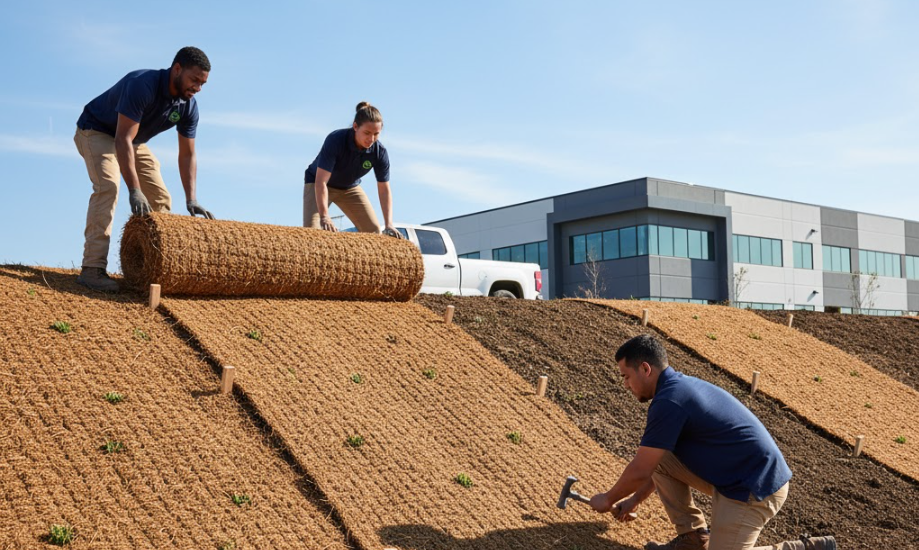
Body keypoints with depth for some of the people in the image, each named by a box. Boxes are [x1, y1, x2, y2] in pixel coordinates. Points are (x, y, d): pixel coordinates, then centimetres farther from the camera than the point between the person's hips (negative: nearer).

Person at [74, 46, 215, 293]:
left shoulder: (188, 106, -13)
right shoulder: (142, 85, -36)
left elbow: (187, 155, -8)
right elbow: (122, 139, -40)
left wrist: (191, 200, -19)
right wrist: (134, 190, -47)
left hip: (134, 142, 8)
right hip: (96, 132, -7)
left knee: (161, 198, -1)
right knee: (107, 186, -29)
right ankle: (92, 268, -32)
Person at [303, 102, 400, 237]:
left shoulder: (380, 152, -22)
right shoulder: (335, 140, -33)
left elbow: (384, 189, -17)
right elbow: (321, 181, -37)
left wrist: (389, 225, -28)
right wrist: (324, 217, -48)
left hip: (350, 187, 4)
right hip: (316, 183, -4)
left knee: (373, 230, -6)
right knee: (312, 229, -24)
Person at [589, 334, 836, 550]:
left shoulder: (669, 401, -22)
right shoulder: (680, 385, 9)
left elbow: (639, 472, -14)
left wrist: (608, 500, 3)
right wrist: (634, 500, 25)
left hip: (755, 488, -10)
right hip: (733, 475, 10)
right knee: (659, 456, 5)